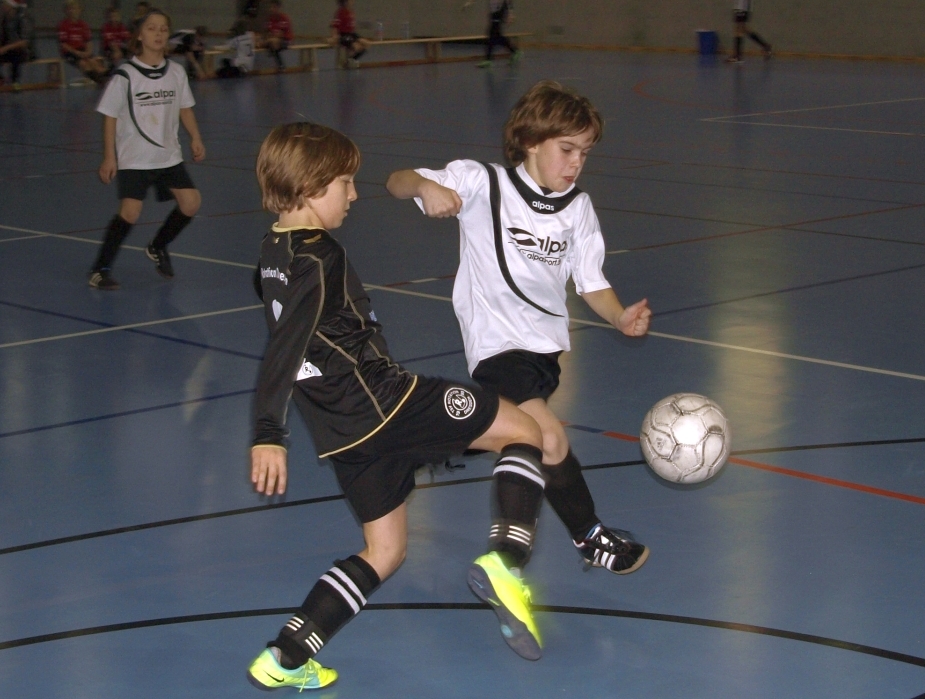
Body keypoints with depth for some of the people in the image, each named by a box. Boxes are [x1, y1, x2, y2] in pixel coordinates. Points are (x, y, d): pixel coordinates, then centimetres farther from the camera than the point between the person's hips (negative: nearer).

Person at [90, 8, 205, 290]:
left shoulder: (176, 72, 2)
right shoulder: (125, 75, -10)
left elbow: (185, 108, 15)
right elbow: (110, 116, -5)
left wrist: (195, 138, 3)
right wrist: (109, 157, -8)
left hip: (169, 155, 5)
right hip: (134, 158, -5)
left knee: (191, 202, -3)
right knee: (130, 211, -16)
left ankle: (157, 248, 23)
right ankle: (100, 270, -2)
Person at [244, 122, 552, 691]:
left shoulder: (273, 252, 12)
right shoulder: (319, 257, -16)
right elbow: (284, 348, -26)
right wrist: (269, 435, -32)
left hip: (345, 429, 9)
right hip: (385, 400, -9)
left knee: (385, 549, 21)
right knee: (526, 432, 3)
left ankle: (288, 659, 14)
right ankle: (507, 560, -18)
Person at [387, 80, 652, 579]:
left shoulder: (578, 209, 4)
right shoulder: (482, 185, -10)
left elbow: (591, 282, 5)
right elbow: (396, 182, -12)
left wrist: (621, 317, -15)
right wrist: (425, 186, -36)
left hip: (547, 342, 6)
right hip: (498, 345, -6)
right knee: (551, 439, -17)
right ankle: (589, 538, 1)